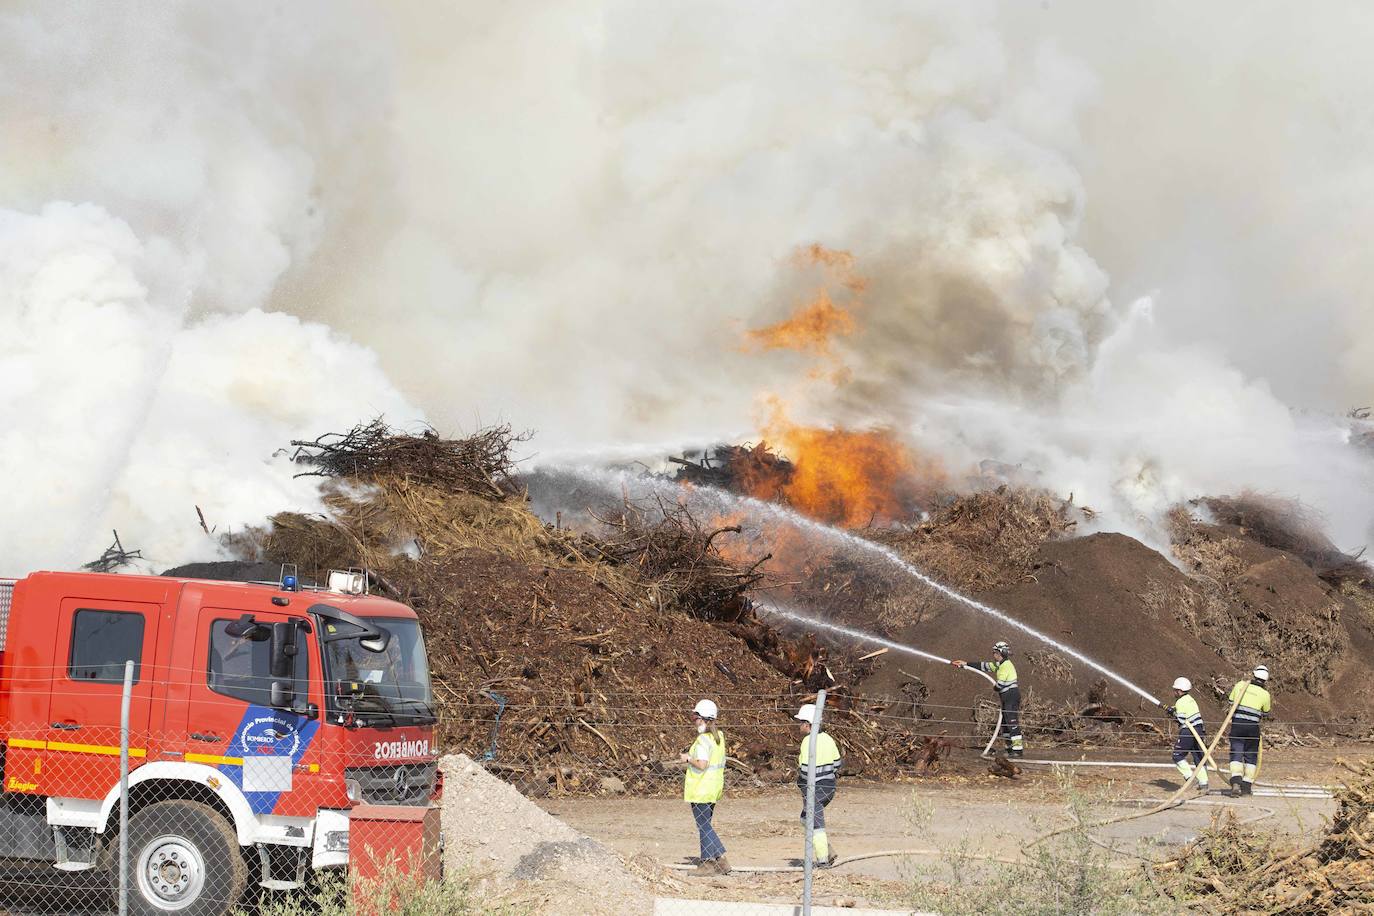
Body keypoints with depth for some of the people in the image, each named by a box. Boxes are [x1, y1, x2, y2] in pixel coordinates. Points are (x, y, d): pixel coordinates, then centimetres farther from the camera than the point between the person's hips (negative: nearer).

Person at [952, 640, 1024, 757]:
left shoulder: (1006, 665, -15)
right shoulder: (1000, 665, 15)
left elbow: (1001, 684, -20)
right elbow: (984, 666, 20)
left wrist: (995, 687, 4)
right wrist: (966, 664, 20)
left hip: (1012, 696, -10)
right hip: (1007, 699, 10)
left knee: (1013, 723, -12)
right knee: (1005, 724, 13)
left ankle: (1018, 749, -13)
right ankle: (1010, 748, 17)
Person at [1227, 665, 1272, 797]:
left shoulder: (1240, 685, 3)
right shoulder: (1265, 694, 0)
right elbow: (1265, 713, 14)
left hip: (1237, 724, 0)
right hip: (1253, 727, 0)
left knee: (1236, 755, 0)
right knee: (1251, 756, 13)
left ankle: (1236, 783, -19)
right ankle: (1247, 786, 14)